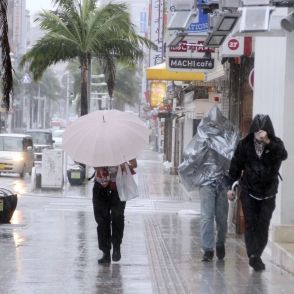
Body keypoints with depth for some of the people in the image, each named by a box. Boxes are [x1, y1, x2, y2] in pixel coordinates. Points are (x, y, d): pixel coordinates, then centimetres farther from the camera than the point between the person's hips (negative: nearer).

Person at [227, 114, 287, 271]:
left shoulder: (275, 144, -5)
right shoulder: (245, 144, -5)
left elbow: (283, 155, -27)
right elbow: (235, 166, 2)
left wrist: (268, 142, -40)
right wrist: (230, 186, 2)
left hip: (268, 193, 0)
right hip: (248, 191, 0)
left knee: (263, 226, 1)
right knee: (250, 224, -7)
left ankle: (256, 255, 12)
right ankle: (253, 255, -11)